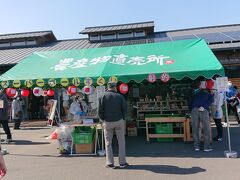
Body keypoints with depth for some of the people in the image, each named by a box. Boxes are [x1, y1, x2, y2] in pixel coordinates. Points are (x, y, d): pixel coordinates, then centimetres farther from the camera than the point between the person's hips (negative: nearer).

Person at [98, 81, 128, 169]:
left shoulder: (103, 97, -4)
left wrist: (103, 119, 8)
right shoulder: (120, 96, -3)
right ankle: (122, 162, 15)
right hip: (119, 121, 0)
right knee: (121, 142, 11)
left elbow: (100, 111, -6)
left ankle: (110, 163, 15)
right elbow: (124, 109, -3)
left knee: (108, 143, 12)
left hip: (107, 122, 0)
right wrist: (122, 118, 10)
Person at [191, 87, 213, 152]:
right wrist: (203, 107, -7)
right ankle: (206, 147, 4)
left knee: (195, 129, 5)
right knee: (206, 129, 4)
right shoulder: (210, 95, 27)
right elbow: (210, 101, 4)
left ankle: (196, 146, 9)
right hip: (204, 110, -2)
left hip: (194, 110, 2)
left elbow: (191, 103, 23)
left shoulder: (196, 94, 32)